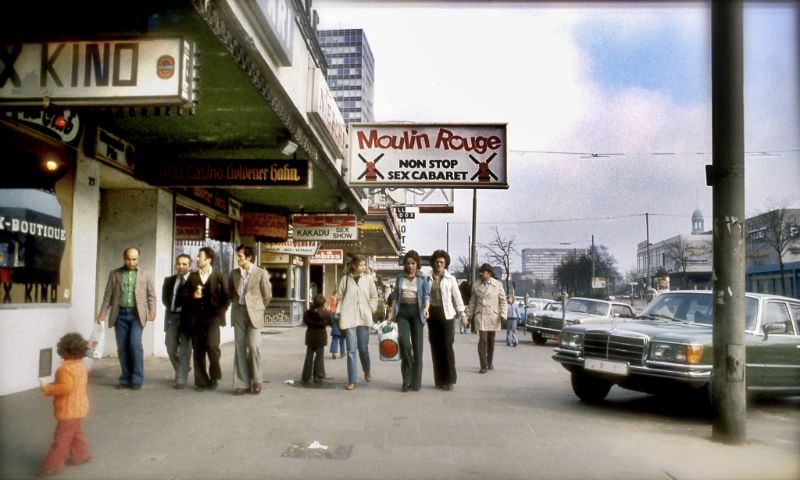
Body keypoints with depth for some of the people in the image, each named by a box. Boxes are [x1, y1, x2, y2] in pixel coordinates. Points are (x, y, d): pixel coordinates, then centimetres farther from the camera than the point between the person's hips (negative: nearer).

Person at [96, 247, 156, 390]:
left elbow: (151, 295, 6)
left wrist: (152, 312, -8)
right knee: (122, 347, 3)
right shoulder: (114, 274, 9)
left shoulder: (145, 276, 7)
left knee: (135, 344, -14)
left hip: (136, 314, -2)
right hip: (120, 314, 2)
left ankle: (137, 379, -3)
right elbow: (108, 295, 8)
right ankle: (125, 379, 12)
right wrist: (102, 313, -1)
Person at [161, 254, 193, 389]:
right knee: (171, 349, 8)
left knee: (185, 350, -2)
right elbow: (165, 298, 14)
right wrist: (173, 308, 0)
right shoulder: (169, 280, 12)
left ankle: (181, 379, 4)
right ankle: (183, 370, 32)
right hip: (172, 317, 5)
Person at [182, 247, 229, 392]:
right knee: (198, 350, 4)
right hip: (196, 318, 3)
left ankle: (214, 375, 4)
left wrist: (220, 312, -3)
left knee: (211, 344, -18)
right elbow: (183, 295, 11)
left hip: (212, 316, -3)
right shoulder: (192, 276, 13)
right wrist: (192, 296, -8)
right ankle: (201, 381, 13)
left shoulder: (218, 276, 5)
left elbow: (225, 297, 6)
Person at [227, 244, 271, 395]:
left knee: (254, 346, -8)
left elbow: (267, 295, 3)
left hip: (253, 313, -4)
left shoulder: (261, 273, -3)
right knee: (239, 348, 3)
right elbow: (230, 292, 22)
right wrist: (236, 304, 14)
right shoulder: (234, 273, 9)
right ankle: (242, 383, 8)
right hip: (238, 313, 4)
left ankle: (256, 381, 8)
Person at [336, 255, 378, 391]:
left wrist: (371, 309, 2)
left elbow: (374, 296, 11)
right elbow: (339, 298, 6)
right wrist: (340, 315, 1)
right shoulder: (345, 279, 2)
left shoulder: (368, 279, 5)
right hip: (349, 318, -1)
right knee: (351, 350, -2)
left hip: (364, 318, 1)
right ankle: (352, 380, 4)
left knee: (363, 348, 7)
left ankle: (367, 370, 36)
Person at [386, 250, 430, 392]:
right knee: (404, 343, -15)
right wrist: (391, 313, 7)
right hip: (402, 311, 1)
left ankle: (415, 382, 5)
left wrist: (426, 308, -23)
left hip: (416, 311, -1)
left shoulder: (422, 279, 4)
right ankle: (407, 379, -2)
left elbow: (427, 295, -3)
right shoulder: (400, 277, 11)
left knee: (417, 346, -2)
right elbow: (395, 297, 14)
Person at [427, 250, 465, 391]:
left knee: (447, 346, -9)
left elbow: (457, 297, 5)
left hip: (446, 314, -2)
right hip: (432, 314, 2)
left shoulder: (450, 279, 5)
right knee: (436, 347, 5)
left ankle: (449, 380, -3)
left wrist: (461, 313, -2)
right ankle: (440, 380, 13)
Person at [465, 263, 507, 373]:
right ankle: (483, 365, -7)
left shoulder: (498, 285, 0)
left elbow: (503, 301, 2)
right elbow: (472, 301, 10)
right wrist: (469, 315, 9)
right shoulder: (476, 285, 4)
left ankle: (490, 362, 30)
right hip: (480, 316, 0)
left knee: (491, 340, 12)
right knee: (482, 340, -11)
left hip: (493, 317, 1)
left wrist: (503, 315, -8)